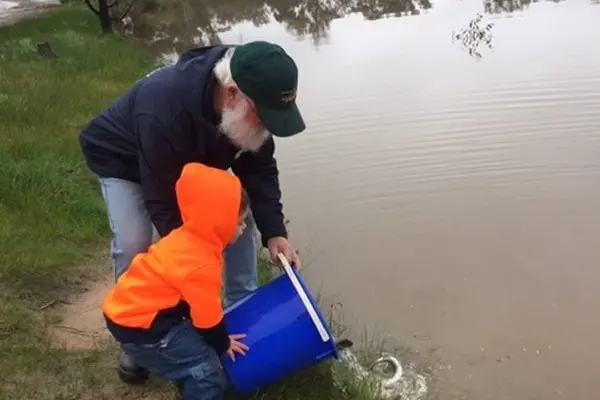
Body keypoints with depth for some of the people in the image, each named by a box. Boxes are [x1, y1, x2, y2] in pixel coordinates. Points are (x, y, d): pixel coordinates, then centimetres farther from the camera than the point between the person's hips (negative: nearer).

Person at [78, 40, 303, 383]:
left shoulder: (251, 103, -28)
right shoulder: (164, 110, -48)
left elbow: (259, 166, -16)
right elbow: (163, 203, -39)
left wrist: (273, 231, -26)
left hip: (195, 160, 6)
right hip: (124, 162, -5)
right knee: (133, 245, -21)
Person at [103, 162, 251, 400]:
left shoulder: (188, 238, 4)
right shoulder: (200, 265, -26)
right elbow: (206, 315, -13)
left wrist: (220, 338, 24)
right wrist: (223, 344, 6)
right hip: (138, 327, -10)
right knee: (208, 377, -7)